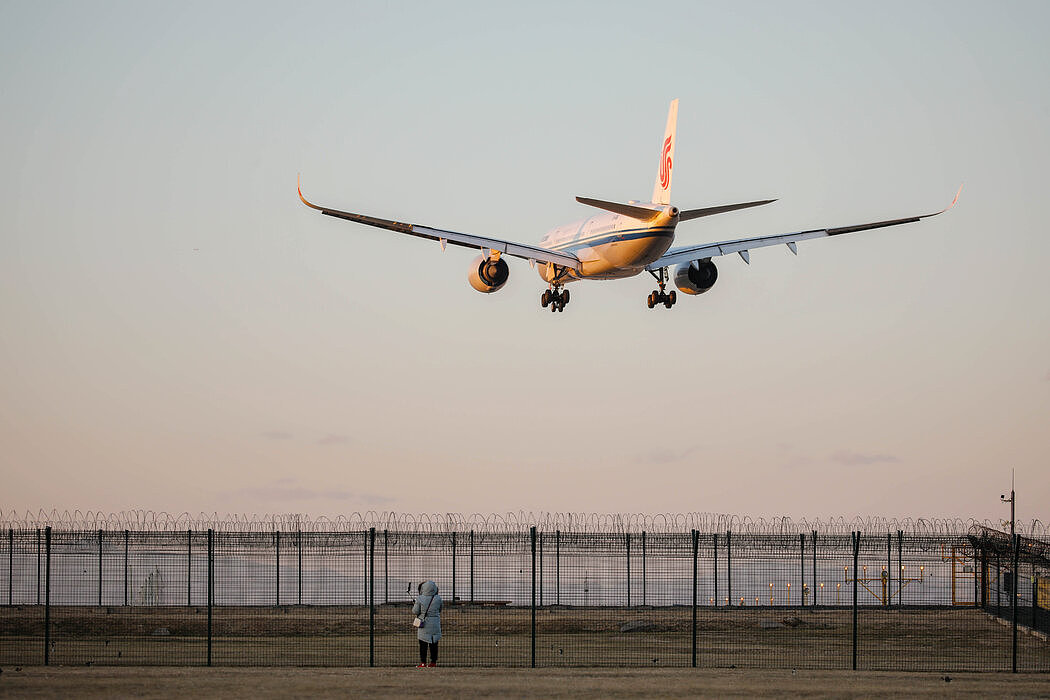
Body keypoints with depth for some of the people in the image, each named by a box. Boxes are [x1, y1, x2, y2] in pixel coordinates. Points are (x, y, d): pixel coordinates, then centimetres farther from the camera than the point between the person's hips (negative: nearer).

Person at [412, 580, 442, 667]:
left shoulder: (420, 599, -12)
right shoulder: (438, 599, -5)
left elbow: (415, 611, -9)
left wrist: (414, 606, 12)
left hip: (424, 624, -2)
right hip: (435, 624, 2)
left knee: (423, 644, 2)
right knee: (434, 644, 10)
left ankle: (423, 662, -1)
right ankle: (433, 662, 12)